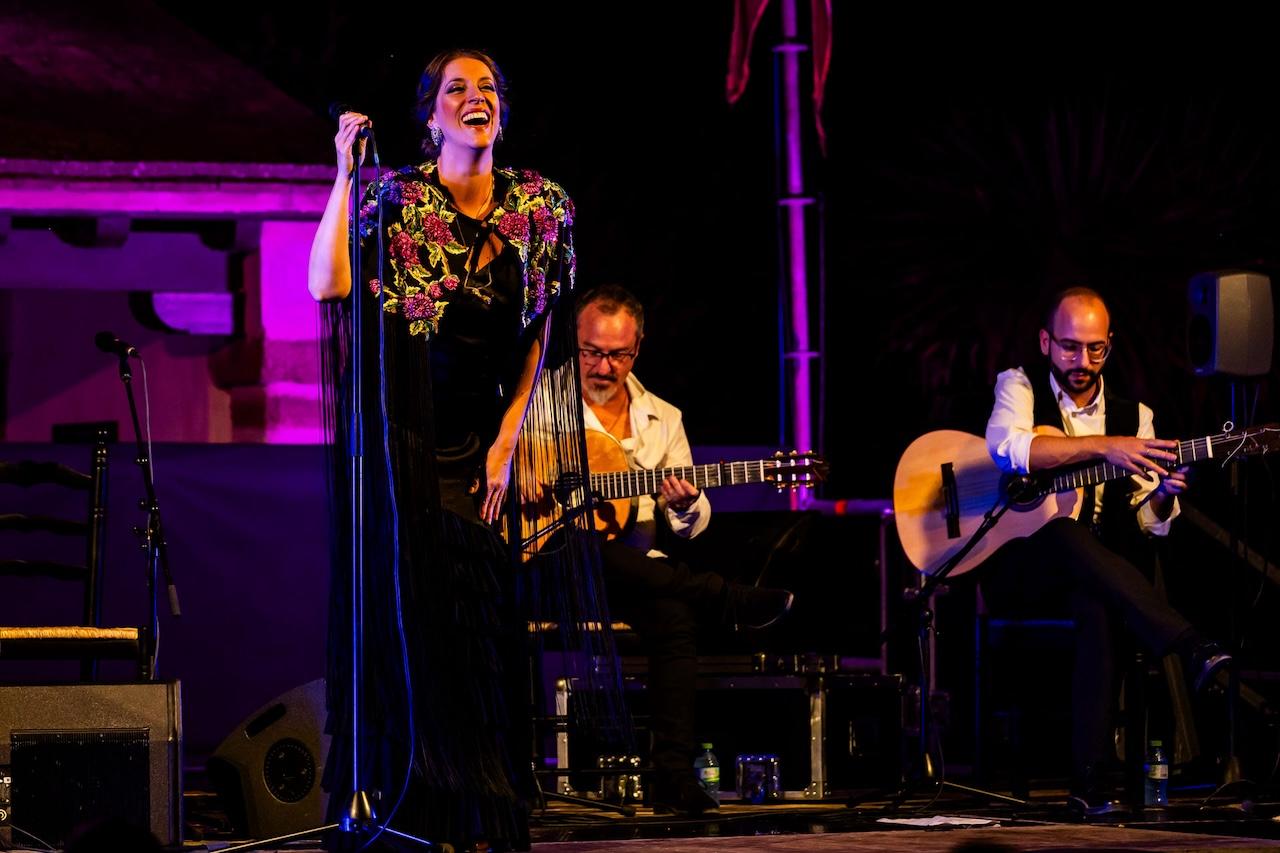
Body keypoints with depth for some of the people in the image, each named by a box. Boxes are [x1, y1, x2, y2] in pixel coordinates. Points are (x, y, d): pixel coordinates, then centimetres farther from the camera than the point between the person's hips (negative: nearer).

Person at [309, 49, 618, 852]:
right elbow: (329, 285, -20)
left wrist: (506, 443, 0)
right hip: (404, 445, -3)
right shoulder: (396, 199, -5)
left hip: (485, 438, 3)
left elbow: (540, 337, 7)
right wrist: (346, 172, -18)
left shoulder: (538, 207, 4)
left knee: (484, 626, 0)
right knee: (408, 614, -6)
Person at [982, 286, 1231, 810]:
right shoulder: (1021, 388, 6)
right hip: (1015, 566, -2)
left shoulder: (1133, 417, 15)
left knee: (1097, 605, -35)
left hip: (1094, 572, 2)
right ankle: (1192, 652, -48)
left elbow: (1145, 523, 11)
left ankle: (1090, 780, -37)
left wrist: (1162, 495, -14)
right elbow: (1005, 447, -19)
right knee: (1066, 534, -38)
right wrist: (1102, 446, -26)